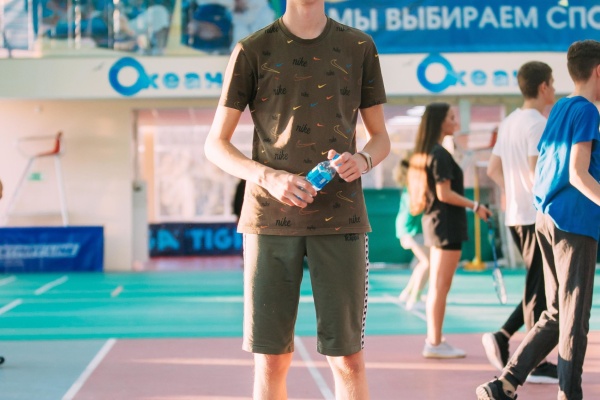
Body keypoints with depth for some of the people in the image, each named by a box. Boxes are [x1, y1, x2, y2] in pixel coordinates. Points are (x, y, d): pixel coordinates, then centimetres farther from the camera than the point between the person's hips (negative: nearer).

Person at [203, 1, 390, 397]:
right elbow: (216, 144, 5)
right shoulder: (253, 50, 4)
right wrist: (267, 177, -14)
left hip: (340, 217, 1)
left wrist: (361, 161, -9)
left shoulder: (359, 47, 9)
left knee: (348, 359, 0)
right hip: (271, 216, -1)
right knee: (271, 359, 2)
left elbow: (381, 137, 15)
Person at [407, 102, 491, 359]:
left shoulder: (424, 153, 13)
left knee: (437, 287, 13)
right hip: (446, 224, -10)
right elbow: (444, 194, -19)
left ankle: (433, 340, 18)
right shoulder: (440, 154, -15)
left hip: (434, 222, 10)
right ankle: (435, 343, -2)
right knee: (440, 287, -6)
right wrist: (475, 206, -12)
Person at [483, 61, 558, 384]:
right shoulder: (538, 123, -13)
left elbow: (493, 169, 17)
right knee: (539, 290, -3)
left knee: (537, 287, 17)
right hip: (539, 216, -9)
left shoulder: (509, 122, 14)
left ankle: (502, 337, 10)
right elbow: (537, 169, -22)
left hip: (516, 215, 9)